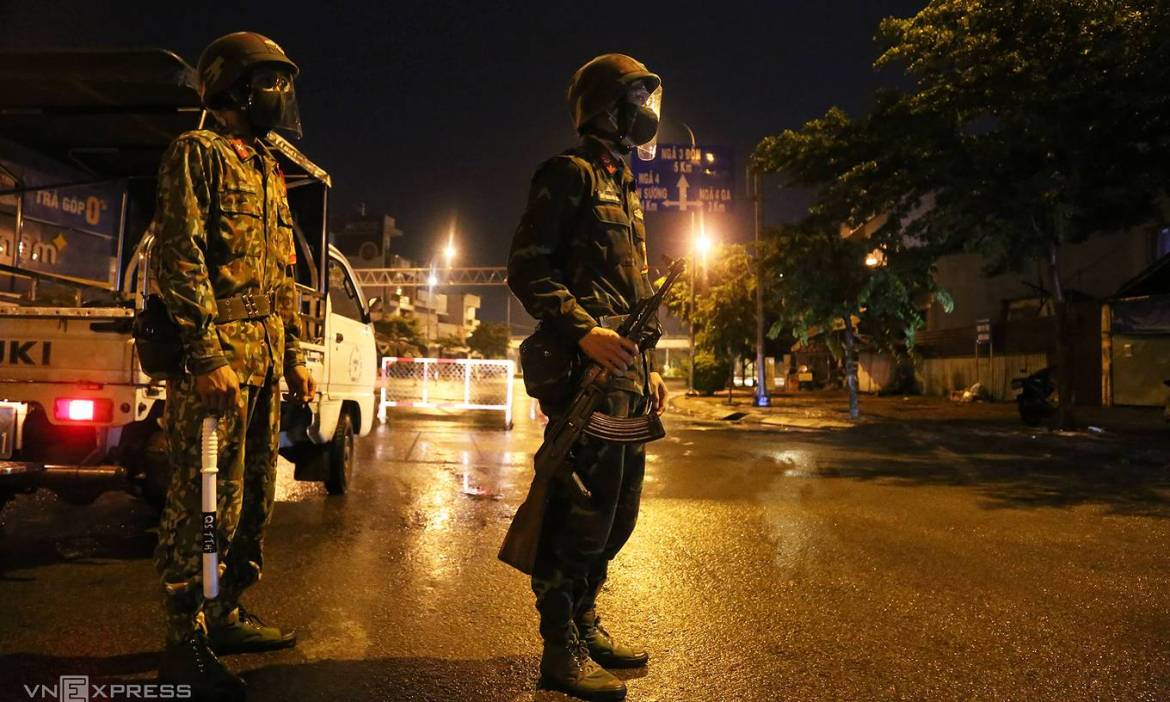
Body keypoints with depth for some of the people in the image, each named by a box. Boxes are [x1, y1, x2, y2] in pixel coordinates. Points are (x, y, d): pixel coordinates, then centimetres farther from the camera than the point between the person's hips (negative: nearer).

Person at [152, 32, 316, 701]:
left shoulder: (270, 171, 22)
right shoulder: (197, 152, -2)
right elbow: (180, 256, -13)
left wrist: (295, 357, 17)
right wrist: (206, 356, -21)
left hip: (267, 356, 8)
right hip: (218, 351, -8)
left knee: (255, 493, 12)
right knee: (205, 497, -5)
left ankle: (227, 614, 26)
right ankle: (186, 643, 6)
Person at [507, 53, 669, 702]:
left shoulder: (624, 186, 25)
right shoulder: (569, 173, -3)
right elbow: (527, 266, -12)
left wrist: (649, 366, 20)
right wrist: (583, 332, -24)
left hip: (625, 368, 10)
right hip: (587, 365, -10)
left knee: (619, 509, 13)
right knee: (585, 508, -8)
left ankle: (584, 623, 27)